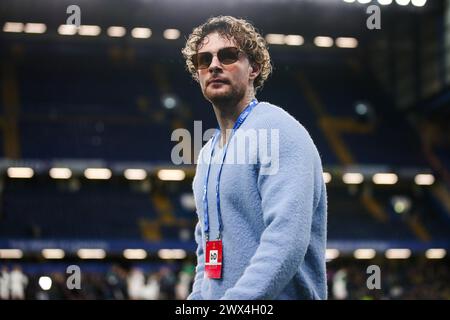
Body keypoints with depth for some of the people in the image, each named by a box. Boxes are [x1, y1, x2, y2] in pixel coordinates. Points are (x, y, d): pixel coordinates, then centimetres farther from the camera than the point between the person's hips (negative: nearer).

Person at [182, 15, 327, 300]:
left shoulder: (276, 131, -13)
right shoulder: (208, 153, 14)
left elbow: (287, 241, -24)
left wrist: (236, 299, -28)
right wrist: (197, 299, 8)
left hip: (273, 299, -8)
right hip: (213, 295, 8)